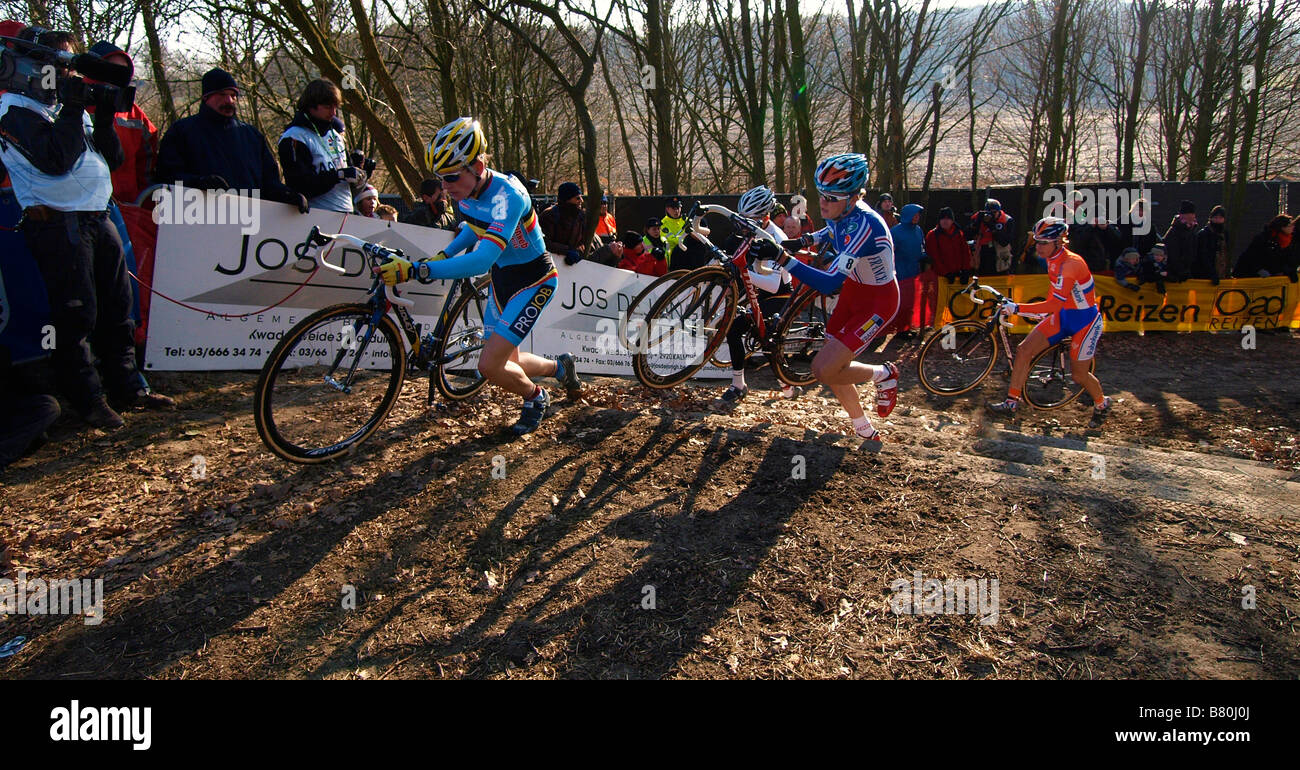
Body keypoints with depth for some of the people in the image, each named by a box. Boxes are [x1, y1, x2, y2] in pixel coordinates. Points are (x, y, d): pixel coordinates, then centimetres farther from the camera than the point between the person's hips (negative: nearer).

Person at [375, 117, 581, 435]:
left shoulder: (506, 196, -33)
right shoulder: (467, 191, -8)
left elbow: (482, 260, -44)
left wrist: (415, 270, -49)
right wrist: (443, 255, 0)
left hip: (533, 280, -8)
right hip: (501, 278, 8)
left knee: (490, 365, -15)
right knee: (506, 363, 13)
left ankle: (535, 398, 16)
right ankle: (560, 367, 41)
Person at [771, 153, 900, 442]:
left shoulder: (864, 224, -34)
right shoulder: (840, 213, -9)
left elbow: (829, 283, -39)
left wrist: (784, 259, -43)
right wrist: (803, 240, 4)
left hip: (877, 302, -8)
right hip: (853, 290, 8)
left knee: (824, 369, -15)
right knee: (831, 365, 10)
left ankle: (883, 375, 12)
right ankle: (864, 429, 31)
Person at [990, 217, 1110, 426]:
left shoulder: (1071, 263, -30)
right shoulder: (1053, 258, -4)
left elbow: (1056, 304, -36)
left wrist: (1017, 308, -38)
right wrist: (1047, 311, 24)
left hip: (1086, 320, -8)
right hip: (1062, 316, 8)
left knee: (1079, 375, 4)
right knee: (1024, 350, -7)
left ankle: (1102, 404, 34)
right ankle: (1011, 402, 0)